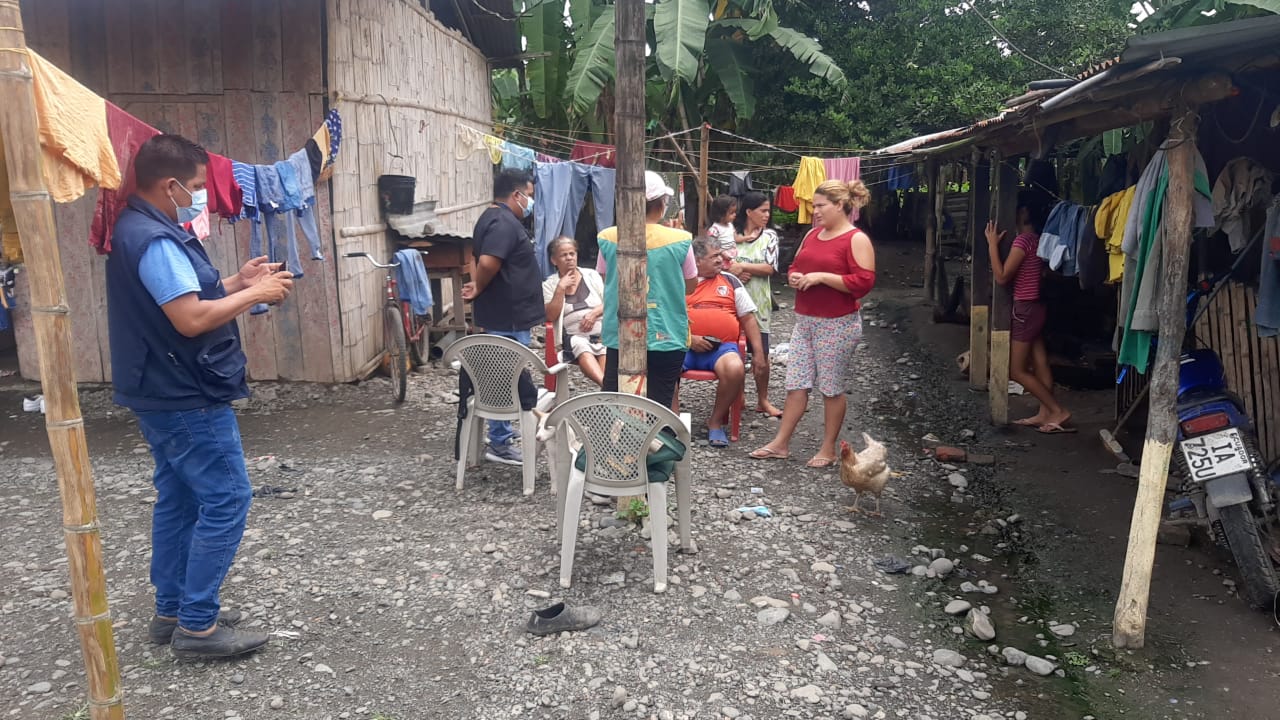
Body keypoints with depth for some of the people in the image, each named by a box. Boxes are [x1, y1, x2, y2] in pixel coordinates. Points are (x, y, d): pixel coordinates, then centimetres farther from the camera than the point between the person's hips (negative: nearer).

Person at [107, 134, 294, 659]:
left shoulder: (139, 230, 13)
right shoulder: (155, 240, -21)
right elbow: (191, 319, -27)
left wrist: (237, 281, 9)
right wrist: (256, 295, -16)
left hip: (166, 395, 11)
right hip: (187, 398, -11)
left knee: (179, 499, 16)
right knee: (226, 500, -6)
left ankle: (173, 612, 25)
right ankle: (197, 626, 0)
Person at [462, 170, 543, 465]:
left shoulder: (493, 218, 16)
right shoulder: (504, 223, -19)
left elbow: (485, 261, 22)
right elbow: (488, 262, -31)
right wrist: (479, 289, -15)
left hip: (506, 314, 11)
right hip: (508, 317, -11)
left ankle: (503, 434, 28)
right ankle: (499, 444, 5)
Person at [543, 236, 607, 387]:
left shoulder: (591, 275, 18)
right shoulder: (549, 285, 12)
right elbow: (550, 316, -1)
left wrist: (594, 313, -8)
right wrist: (561, 288, -5)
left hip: (602, 331, 2)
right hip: (574, 335, -2)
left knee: (606, 351, -33)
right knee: (581, 346, -37)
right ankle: (607, 385, -58)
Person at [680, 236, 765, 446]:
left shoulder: (731, 281, 19)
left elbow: (748, 318, 18)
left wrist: (758, 353, 9)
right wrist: (688, 338, -8)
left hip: (723, 346, 1)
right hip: (685, 346, -1)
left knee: (735, 369, -33)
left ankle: (716, 421, -10)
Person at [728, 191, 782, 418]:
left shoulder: (769, 236, 1)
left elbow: (770, 268, -7)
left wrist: (741, 266, -13)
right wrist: (733, 270, -16)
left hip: (758, 300, 0)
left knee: (761, 352, 2)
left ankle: (763, 400, 16)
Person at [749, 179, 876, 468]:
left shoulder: (857, 240, -10)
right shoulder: (812, 235, 13)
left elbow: (864, 282, -18)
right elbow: (794, 266, 23)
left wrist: (822, 276, -20)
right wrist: (794, 277, -1)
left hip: (837, 325, -7)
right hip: (804, 320, 7)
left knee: (831, 388, 3)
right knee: (796, 383, 8)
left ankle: (828, 449, 16)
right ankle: (780, 444, 14)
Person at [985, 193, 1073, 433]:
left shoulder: (1023, 240, -19)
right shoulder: (1036, 238, 10)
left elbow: (1002, 277, -20)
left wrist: (992, 245, -16)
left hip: (1025, 310, -10)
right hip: (1034, 308, 10)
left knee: (1016, 370, -3)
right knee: (1039, 364, 11)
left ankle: (1058, 411, 0)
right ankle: (1045, 414, 16)